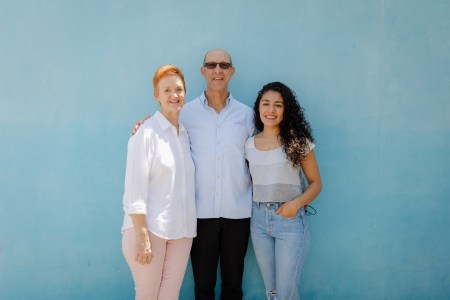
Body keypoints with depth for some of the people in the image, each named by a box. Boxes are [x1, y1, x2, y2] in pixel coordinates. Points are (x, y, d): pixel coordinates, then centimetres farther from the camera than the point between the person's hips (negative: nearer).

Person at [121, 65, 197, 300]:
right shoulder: (147, 133, -8)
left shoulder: (184, 135, 12)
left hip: (181, 229, 6)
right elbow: (135, 190, -13)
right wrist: (142, 237, -18)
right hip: (149, 228, -5)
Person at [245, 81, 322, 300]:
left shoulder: (298, 141, -4)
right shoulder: (249, 144, 6)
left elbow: (315, 183, 0)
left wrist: (297, 202, -16)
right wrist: (248, 206, 0)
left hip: (290, 218, -4)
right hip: (258, 218, 4)